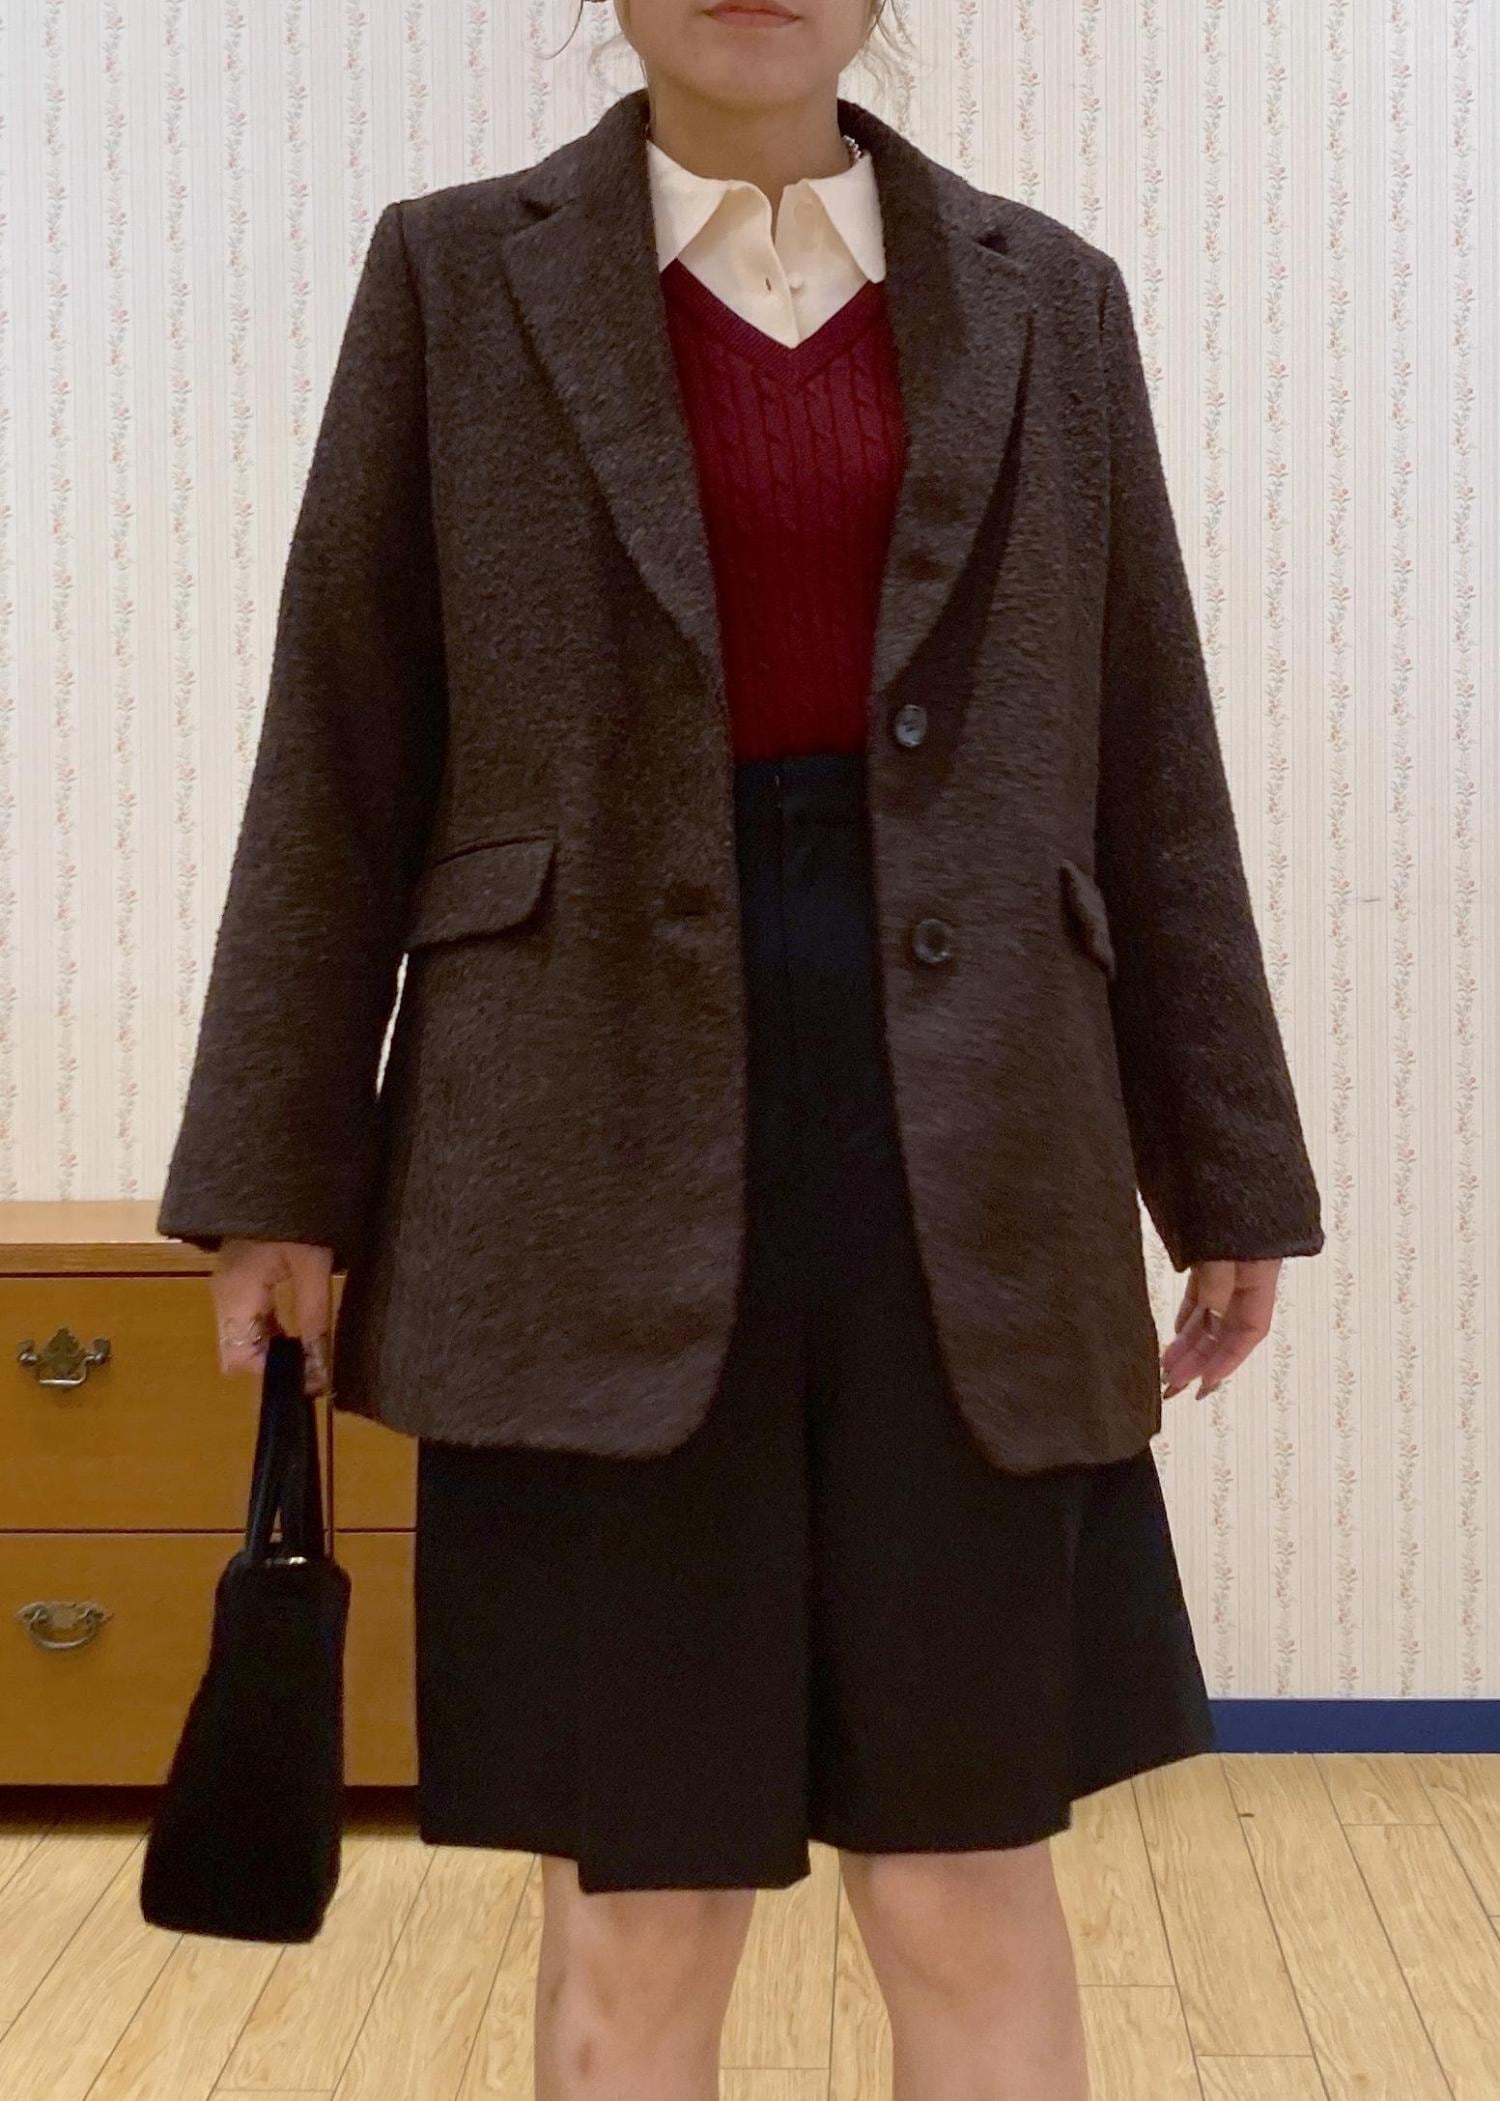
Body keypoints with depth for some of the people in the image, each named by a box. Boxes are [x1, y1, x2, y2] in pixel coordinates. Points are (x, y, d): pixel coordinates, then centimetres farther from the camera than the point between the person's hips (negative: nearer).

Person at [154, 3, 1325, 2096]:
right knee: (634, 1906, 7)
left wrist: (1224, 1172, 9)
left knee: (970, 1879, 8)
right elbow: (345, 756, 4)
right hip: (601, 1162, -1)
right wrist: (279, 1171, 0)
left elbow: (1150, 770, 10)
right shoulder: (457, 277, 6)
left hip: (969, 1163, 2)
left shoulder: (1048, 300, 10)